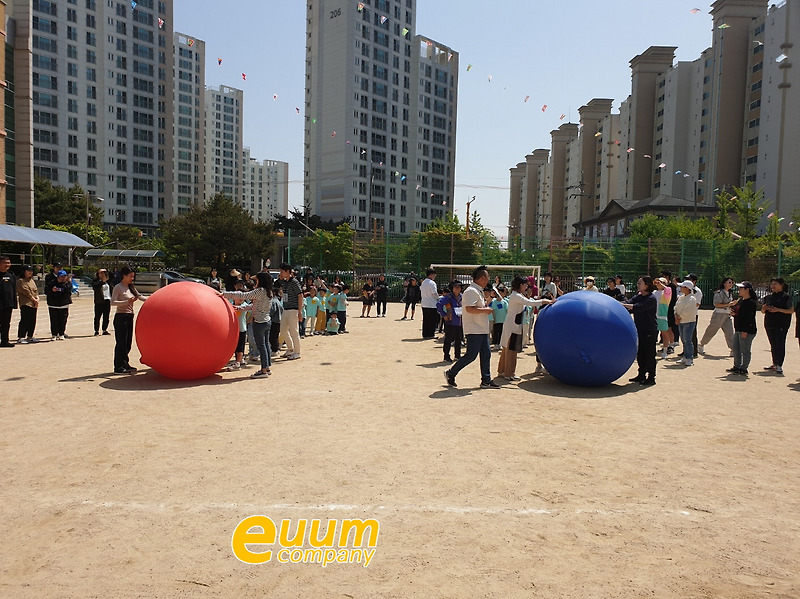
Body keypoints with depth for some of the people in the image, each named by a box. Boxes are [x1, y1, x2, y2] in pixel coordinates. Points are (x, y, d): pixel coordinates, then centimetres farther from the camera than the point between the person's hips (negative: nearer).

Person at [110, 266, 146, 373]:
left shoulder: (130, 287, 15)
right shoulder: (118, 287, -7)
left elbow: (139, 296, 22)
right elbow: (113, 302, -16)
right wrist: (127, 302, -26)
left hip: (129, 317, 8)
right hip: (121, 317, -8)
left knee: (128, 342, 11)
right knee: (121, 342, -6)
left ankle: (124, 364, 21)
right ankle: (118, 367, 0)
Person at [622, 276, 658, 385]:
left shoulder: (651, 299, -14)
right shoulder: (638, 297, 11)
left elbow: (638, 307, -28)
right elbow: (629, 303, -2)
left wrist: (622, 305, -33)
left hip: (650, 331, -8)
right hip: (640, 330, 8)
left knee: (649, 354, 0)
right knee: (640, 354, 13)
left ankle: (651, 377, 8)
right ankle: (641, 375, 24)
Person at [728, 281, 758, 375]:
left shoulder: (751, 303, -15)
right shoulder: (740, 300, 13)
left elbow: (750, 318, -20)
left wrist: (745, 331, -23)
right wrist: (733, 312, 3)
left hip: (747, 331, -10)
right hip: (738, 330, 10)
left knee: (744, 351, -1)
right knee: (735, 349, 15)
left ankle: (743, 369, 7)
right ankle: (737, 366, 26)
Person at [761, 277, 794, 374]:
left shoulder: (786, 297, -3)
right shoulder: (768, 297, 12)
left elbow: (791, 311, -9)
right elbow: (762, 312, 15)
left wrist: (778, 310, -20)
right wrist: (764, 308, -7)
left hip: (782, 325, -6)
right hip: (769, 324, 6)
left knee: (780, 344, -8)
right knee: (773, 345, 11)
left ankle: (779, 366, -8)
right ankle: (774, 364, 20)